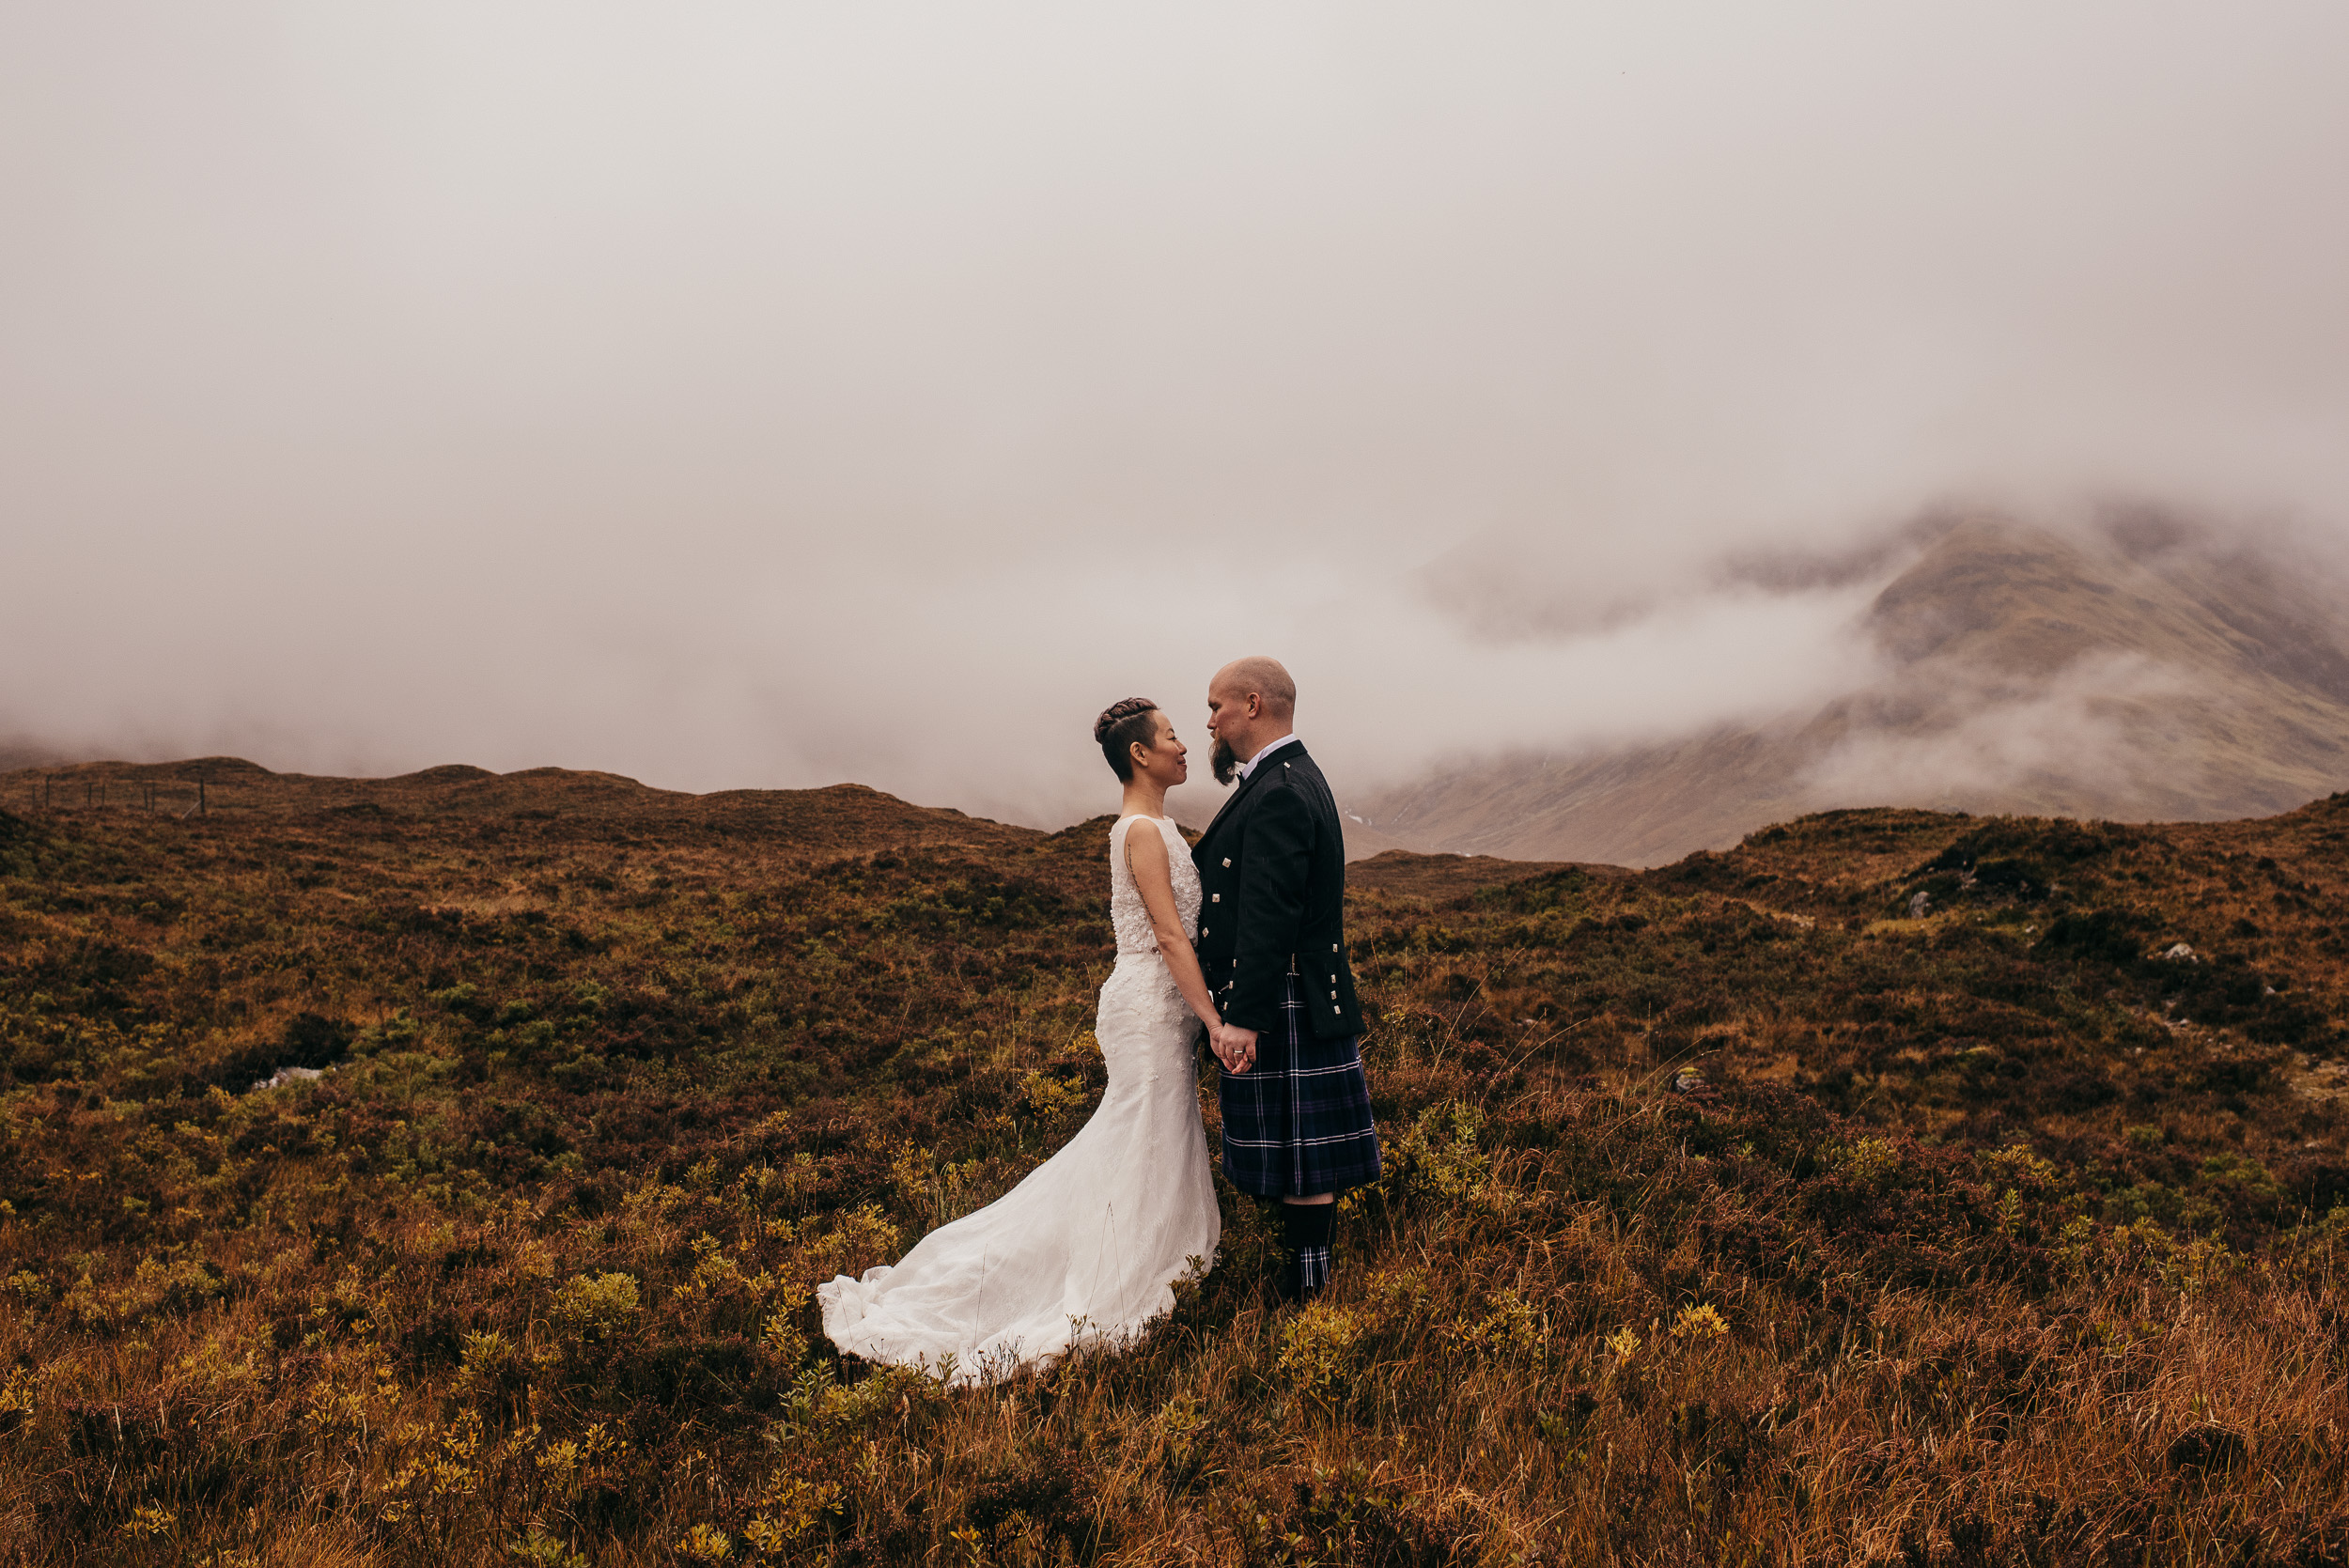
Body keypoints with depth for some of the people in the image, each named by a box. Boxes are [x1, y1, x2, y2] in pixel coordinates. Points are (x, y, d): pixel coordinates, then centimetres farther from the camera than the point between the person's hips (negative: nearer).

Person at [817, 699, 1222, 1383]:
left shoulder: (1151, 827, 14)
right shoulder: (1143, 831, -16)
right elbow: (1170, 935, -23)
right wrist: (1217, 1023, -25)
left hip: (1159, 1005, 10)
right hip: (1150, 1004, -10)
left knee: (1134, 1148, 15)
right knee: (1144, 1151, -1)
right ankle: (1117, 1295, 9)